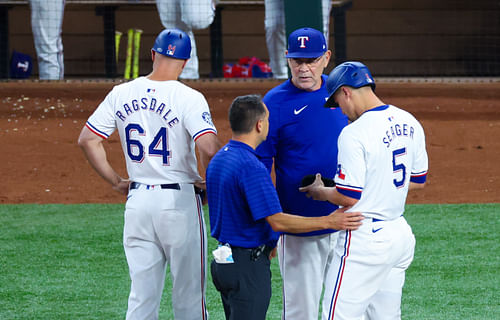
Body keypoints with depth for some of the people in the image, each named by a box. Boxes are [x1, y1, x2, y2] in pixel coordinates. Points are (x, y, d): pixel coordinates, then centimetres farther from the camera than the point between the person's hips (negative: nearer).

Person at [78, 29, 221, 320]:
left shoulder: (121, 94, 3)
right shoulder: (188, 98, -11)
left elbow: (87, 139, 6)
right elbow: (209, 148, -24)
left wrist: (115, 181, 11)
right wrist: (210, 184, -6)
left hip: (137, 200, 4)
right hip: (179, 200, -4)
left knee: (142, 296, 7)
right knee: (189, 295, 6)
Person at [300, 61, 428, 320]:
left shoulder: (354, 134, -17)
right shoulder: (409, 124, 8)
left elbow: (349, 197, -17)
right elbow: (418, 181, 17)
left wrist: (320, 192, 2)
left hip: (365, 238, -9)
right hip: (401, 235, 9)